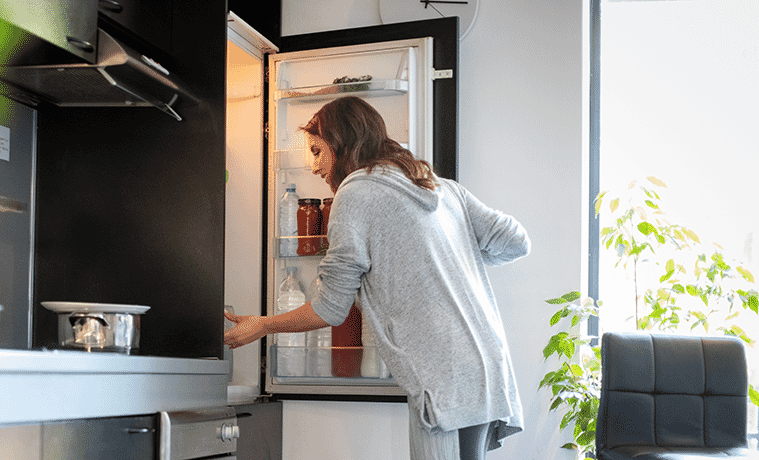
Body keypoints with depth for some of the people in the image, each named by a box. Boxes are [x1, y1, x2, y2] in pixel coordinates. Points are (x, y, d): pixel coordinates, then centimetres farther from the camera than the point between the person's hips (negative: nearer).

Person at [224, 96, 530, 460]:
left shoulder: (356, 193, -2)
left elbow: (330, 309, 1)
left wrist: (261, 326, 17)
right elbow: (515, 242, 16)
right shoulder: (443, 187, 18)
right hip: (489, 372, 8)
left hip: (447, 382, -8)